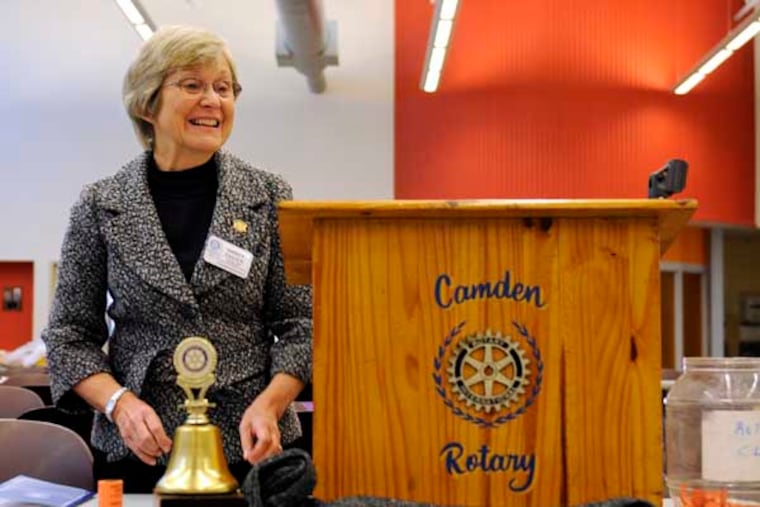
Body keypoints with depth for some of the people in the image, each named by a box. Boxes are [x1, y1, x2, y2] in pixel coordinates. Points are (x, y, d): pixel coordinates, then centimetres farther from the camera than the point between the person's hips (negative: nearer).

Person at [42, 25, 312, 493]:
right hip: (139, 452, 0)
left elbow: (301, 323, 0)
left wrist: (268, 404, -15)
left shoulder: (270, 198, -1)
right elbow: (70, 334, 3)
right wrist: (119, 402, -13)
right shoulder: (100, 206, -1)